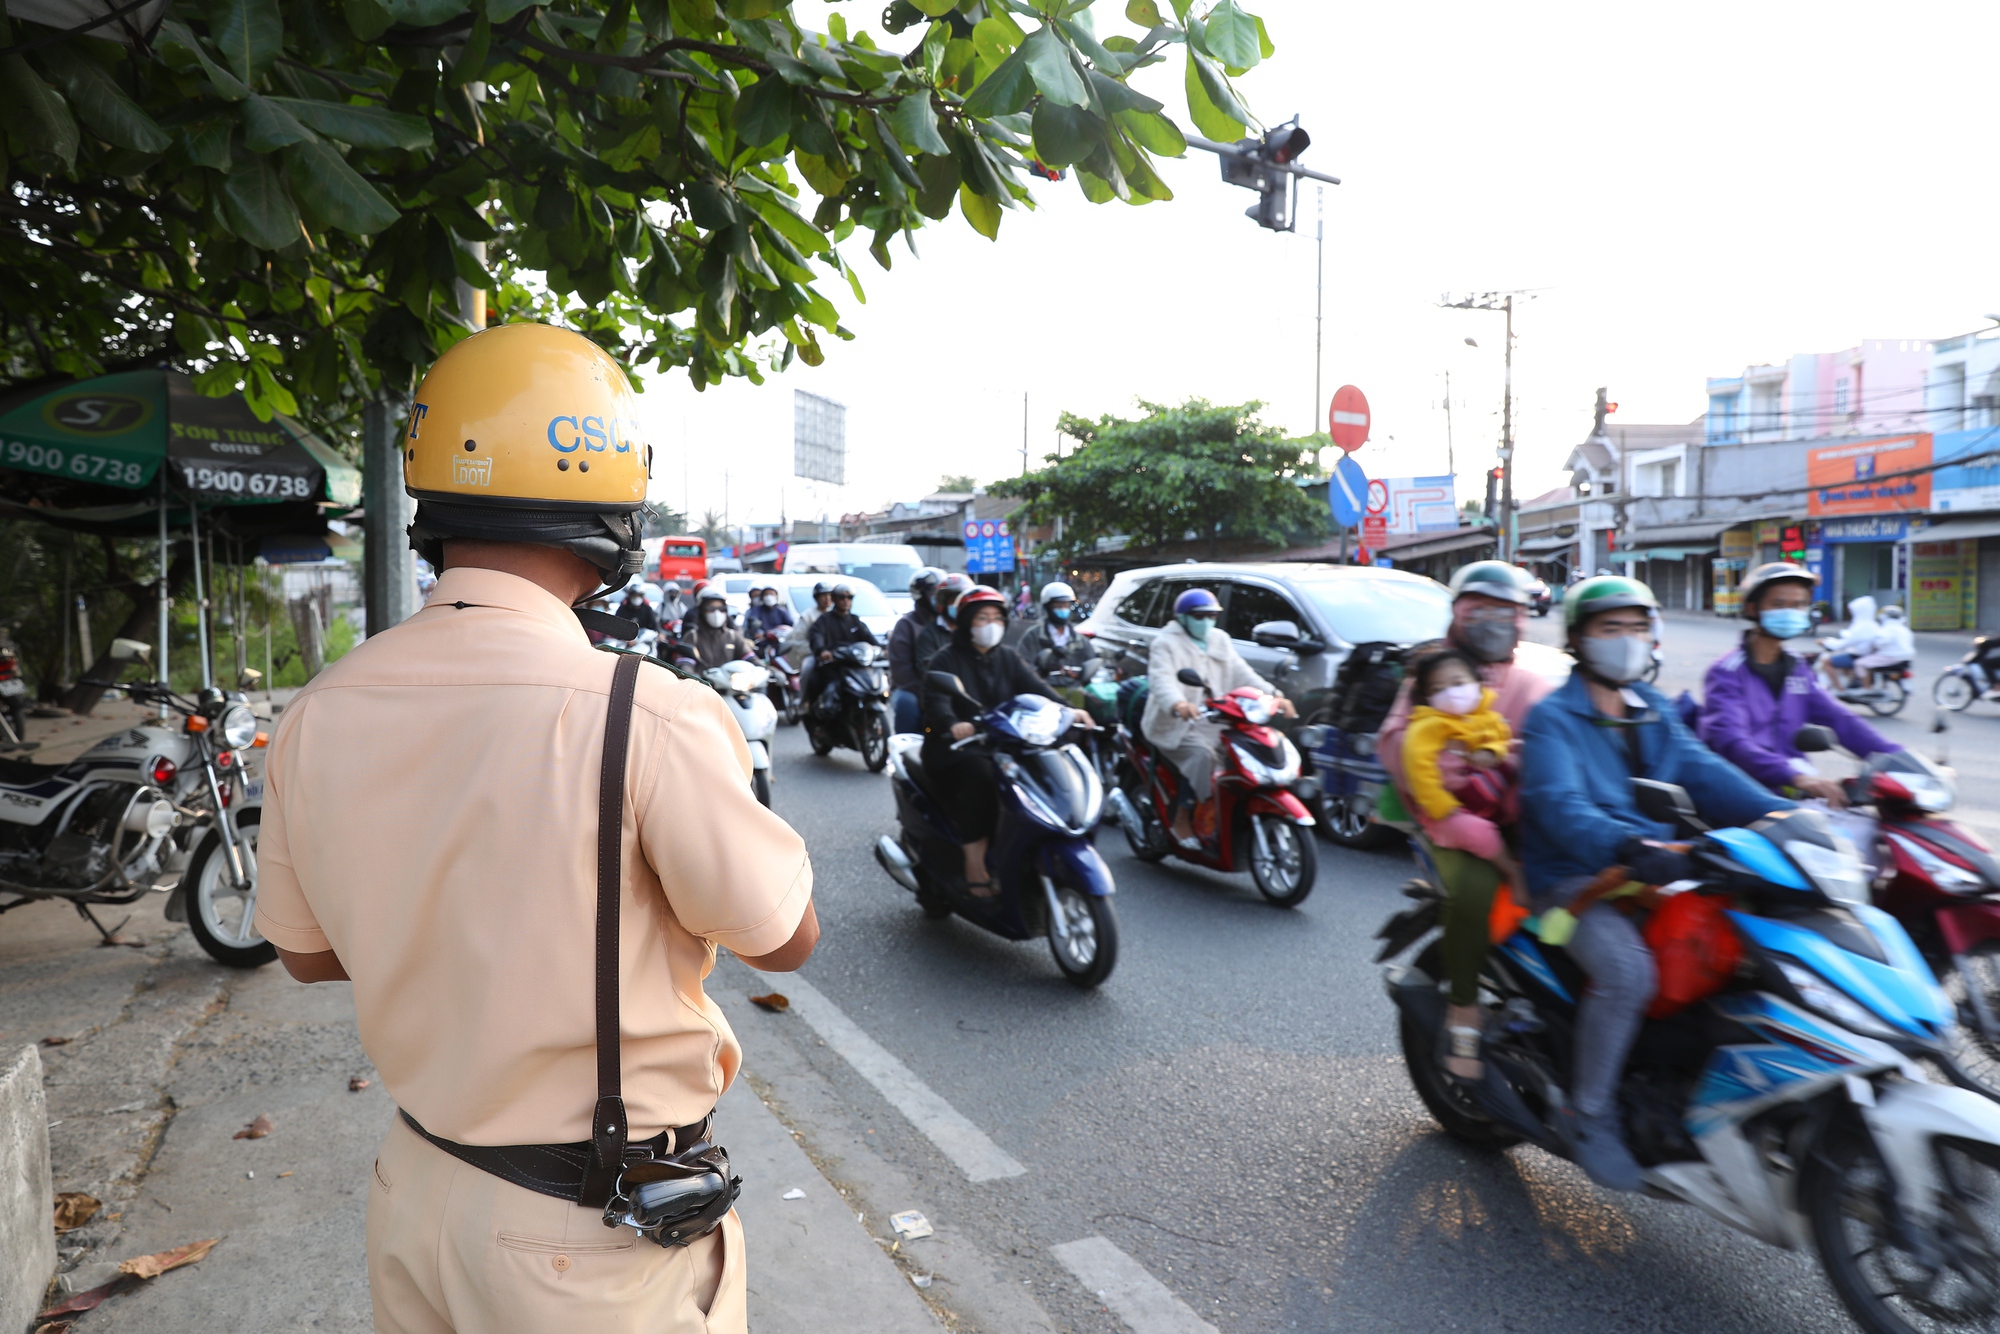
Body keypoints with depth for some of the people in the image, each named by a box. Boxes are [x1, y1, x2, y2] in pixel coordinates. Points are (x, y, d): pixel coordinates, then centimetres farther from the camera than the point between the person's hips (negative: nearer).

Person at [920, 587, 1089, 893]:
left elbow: (1035, 687, -2)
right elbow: (936, 703, -18)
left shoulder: (1008, 658, 16)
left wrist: (1066, 710, -22)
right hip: (955, 748, -4)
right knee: (980, 776, -34)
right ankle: (975, 871, -29)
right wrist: (954, 726, -42)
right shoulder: (946, 661, 1)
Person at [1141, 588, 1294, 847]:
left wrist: (1273, 695, -7)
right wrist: (1178, 704, -43)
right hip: (1175, 727, -6)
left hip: (1214, 725, 6)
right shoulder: (1166, 643, -3)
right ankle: (1183, 820, -20)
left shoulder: (1220, 642, 19)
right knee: (1202, 756, -32)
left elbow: (1242, 675, 11)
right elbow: (1161, 679, -21)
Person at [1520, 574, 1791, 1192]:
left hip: (1654, 871, 7)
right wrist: (1624, 846, -41)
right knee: (1627, 970, -30)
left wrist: (1785, 815, -12)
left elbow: (1705, 773, 4)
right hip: (1573, 881, -7)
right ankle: (1591, 1112, -10)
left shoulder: (1655, 711, 17)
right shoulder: (1552, 718, -7)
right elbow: (1558, 805, -23)